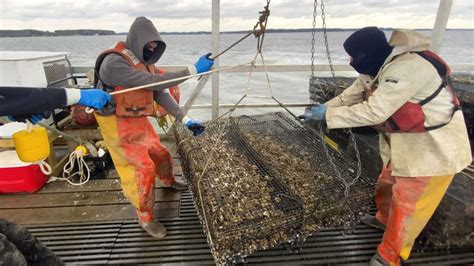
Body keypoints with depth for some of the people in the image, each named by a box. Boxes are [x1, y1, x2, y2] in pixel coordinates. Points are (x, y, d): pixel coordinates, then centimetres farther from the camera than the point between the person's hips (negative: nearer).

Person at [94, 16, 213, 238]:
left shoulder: (145, 62, 2)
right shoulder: (114, 63, -26)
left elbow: (161, 94, -1)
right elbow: (155, 82, -35)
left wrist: (185, 119, -11)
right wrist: (193, 70, -36)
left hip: (141, 122, 8)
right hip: (120, 127, -8)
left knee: (161, 154, 19)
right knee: (144, 167, -8)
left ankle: (169, 182, 51)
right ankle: (145, 217, 13)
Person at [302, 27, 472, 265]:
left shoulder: (409, 67, -31)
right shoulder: (377, 67, -1)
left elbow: (374, 111, -35)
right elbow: (350, 97, 6)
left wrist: (328, 115, -28)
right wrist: (323, 109, -5)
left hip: (434, 148, -9)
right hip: (404, 144, 9)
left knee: (406, 205, 3)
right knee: (386, 186, 24)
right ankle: (385, 220, 52)